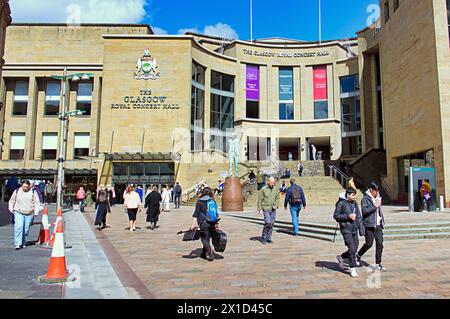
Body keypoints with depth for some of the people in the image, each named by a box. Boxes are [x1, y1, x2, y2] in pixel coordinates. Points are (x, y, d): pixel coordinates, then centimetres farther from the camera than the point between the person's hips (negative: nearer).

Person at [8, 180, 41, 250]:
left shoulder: (33, 192, 3)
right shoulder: (17, 191, 6)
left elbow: (37, 202, 4)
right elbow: (11, 201, 16)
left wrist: (36, 212, -4)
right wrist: (11, 209, 5)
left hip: (29, 214, 1)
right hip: (18, 213, -1)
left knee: (26, 229, 5)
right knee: (18, 227, -14)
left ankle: (23, 243, 19)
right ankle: (17, 244, -13)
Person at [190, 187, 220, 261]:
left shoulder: (200, 201, -3)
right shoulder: (213, 201, 8)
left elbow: (196, 214, -8)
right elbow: (216, 214, 10)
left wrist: (193, 224, -9)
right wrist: (217, 224, 15)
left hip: (204, 223, -5)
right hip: (213, 224, 5)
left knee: (204, 238, 3)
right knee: (207, 238, 16)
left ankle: (211, 250, -18)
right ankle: (204, 254, 26)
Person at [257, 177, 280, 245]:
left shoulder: (275, 190, 6)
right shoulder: (263, 189, -6)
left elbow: (277, 198, 16)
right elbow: (260, 199, -4)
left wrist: (276, 206, 0)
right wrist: (260, 209, -8)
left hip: (273, 209, 4)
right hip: (266, 209, -4)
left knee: (272, 224, 5)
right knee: (268, 223, -13)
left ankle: (269, 238, 17)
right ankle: (264, 238, 3)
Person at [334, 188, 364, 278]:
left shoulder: (354, 203, 9)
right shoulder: (341, 203, -10)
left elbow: (358, 216, 13)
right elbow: (336, 216, -8)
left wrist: (361, 228, 9)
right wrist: (348, 216, -17)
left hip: (354, 229, 7)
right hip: (346, 229, -7)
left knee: (355, 248, 11)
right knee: (351, 248, -9)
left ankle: (341, 257, 36)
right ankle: (353, 269, 3)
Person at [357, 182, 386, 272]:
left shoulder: (378, 197, 14)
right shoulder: (365, 198, -8)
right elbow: (364, 211, -20)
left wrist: (382, 221, 20)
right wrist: (375, 206, -17)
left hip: (378, 225, 6)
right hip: (369, 225, -6)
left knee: (380, 243, 2)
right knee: (369, 243, -4)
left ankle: (378, 264, 11)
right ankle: (358, 255, 22)